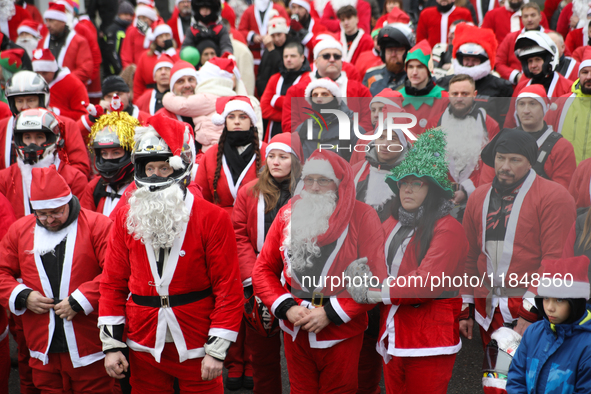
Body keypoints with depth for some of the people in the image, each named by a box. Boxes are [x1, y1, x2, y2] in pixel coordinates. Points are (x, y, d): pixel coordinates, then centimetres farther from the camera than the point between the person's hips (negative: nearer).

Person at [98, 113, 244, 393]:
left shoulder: (212, 219, -7)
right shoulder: (125, 218, 4)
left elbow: (228, 287, -8)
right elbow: (113, 284, 6)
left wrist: (217, 350, -12)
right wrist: (111, 345, 1)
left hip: (196, 349, -3)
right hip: (144, 347, 3)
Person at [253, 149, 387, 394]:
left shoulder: (363, 217, -9)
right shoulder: (288, 214, 2)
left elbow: (375, 277, -13)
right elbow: (263, 269, 5)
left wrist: (331, 313, -16)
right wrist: (286, 308, -9)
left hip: (342, 335, -3)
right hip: (295, 332, 3)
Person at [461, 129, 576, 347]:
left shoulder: (554, 196, -8)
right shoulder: (478, 197, 11)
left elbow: (555, 262, -13)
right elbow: (470, 257, 14)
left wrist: (531, 312, -17)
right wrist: (466, 308, 10)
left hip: (533, 312, -5)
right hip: (487, 311, 5)